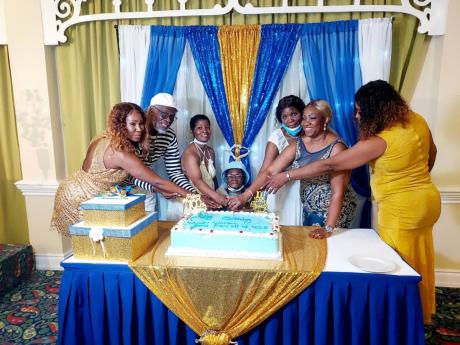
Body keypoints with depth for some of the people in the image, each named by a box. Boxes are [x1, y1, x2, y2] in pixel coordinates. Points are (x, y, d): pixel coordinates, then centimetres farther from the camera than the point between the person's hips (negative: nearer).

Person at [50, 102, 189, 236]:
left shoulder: (104, 139, -2)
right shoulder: (120, 153, -29)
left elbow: (134, 175, 0)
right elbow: (156, 181, -28)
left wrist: (162, 190, -3)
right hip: (78, 200, -8)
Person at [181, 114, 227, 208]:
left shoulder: (210, 151, 9)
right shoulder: (190, 152, -15)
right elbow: (197, 181, -26)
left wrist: (217, 195, 6)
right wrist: (216, 196, -38)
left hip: (210, 199, 6)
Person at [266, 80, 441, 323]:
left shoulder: (379, 141, -25)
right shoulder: (416, 120, -3)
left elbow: (330, 165, -23)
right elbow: (431, 154, 15)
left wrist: (286, 177, -16)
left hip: (402, 209, -9)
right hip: (427, 199, 9)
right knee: (417, 263, 23)